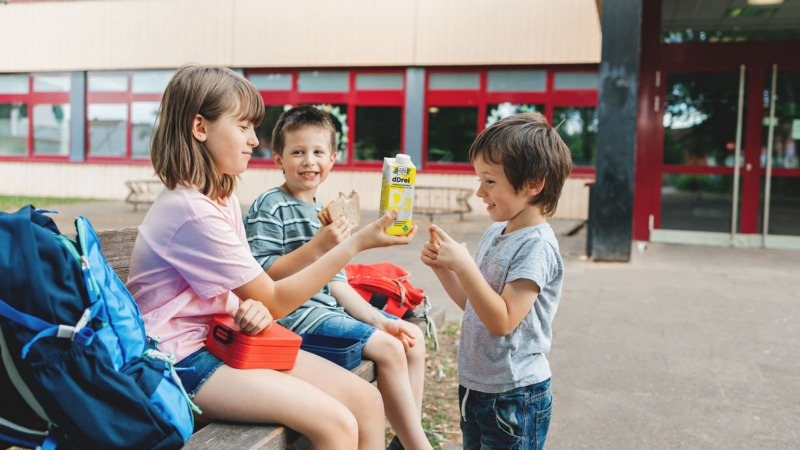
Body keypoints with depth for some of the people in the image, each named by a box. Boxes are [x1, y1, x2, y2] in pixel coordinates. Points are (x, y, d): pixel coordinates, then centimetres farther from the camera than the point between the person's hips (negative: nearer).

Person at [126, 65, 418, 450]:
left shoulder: (224, 197, 9)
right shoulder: (193, 211, -21)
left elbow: (256, 293, 9)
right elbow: (276, 300, -16)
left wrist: (256, 308, -17)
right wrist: (357, 242, -17)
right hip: (182, 360, -8)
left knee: (367, 401, -3)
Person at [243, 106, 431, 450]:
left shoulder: (322, 213, 15)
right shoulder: (269, 208, -9)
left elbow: (336, 283, 15)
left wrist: (378, 319, 6)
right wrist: (315, 248, -27)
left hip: (327, 306, 9)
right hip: (294, 311, -9)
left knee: (413, 338, 7)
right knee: (388, 349, -18)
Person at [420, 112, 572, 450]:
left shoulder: (536, 245, -20)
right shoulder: (495, 232, 4)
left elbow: (502, 320, -26)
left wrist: (464, 265, -29)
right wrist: (443, 267, -2)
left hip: (514, 394, -8)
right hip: (475, 384, 8)